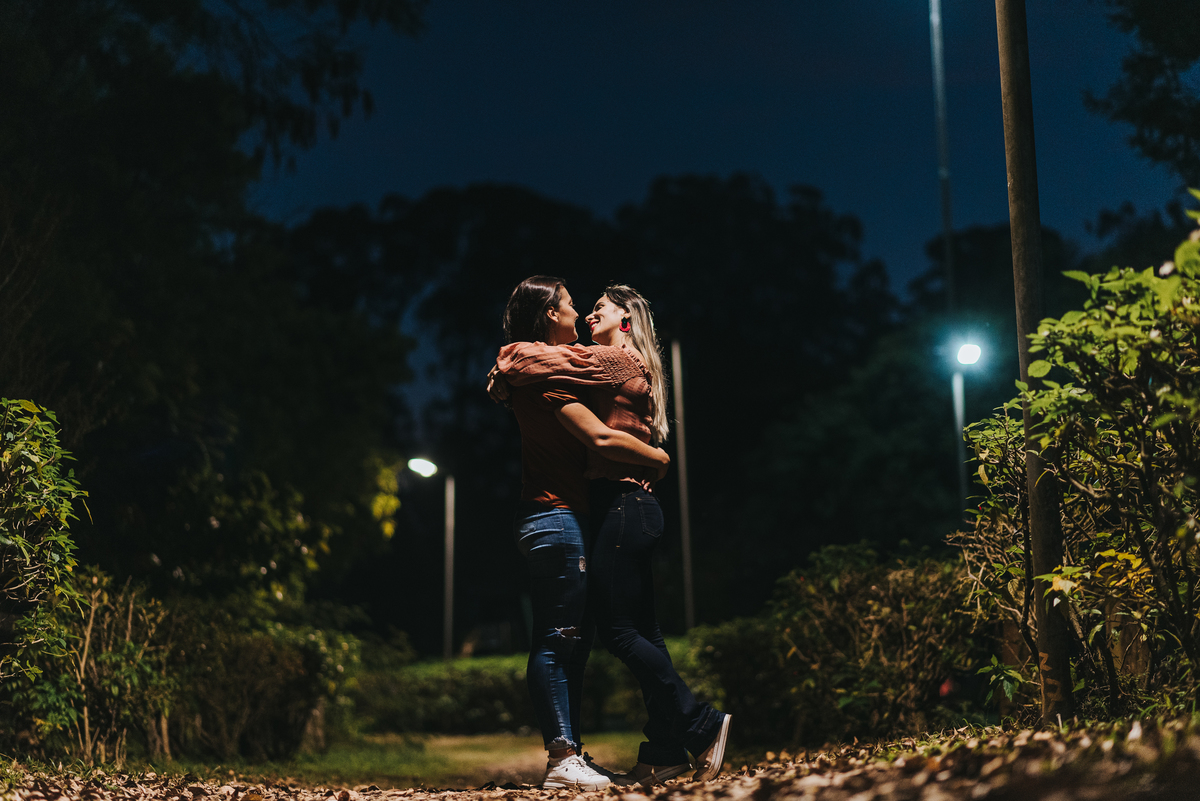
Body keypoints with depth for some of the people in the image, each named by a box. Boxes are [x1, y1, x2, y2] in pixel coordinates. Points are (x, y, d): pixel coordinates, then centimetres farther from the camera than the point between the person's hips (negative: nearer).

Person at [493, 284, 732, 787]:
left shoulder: (618, 358, -5)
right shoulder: (629, 368, 24)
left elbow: (547, 360, -12)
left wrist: (507, 369, 6)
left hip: (622, 504, -10)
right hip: (633, 506, 10)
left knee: (616, 627, -9)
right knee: (641, 631, 6)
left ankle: (702, 724, -6)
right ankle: (665, 752, 7)